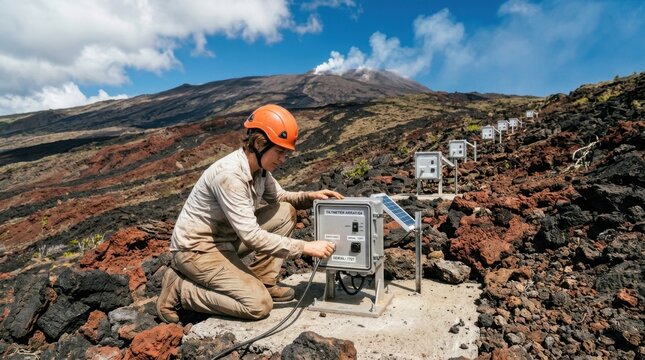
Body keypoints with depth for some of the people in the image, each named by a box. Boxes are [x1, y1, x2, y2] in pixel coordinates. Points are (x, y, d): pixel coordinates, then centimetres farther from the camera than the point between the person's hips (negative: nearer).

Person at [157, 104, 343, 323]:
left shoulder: (259, 166, -4)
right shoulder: (229, 174, -30)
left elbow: (279, 197, 13)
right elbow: (251, 236, -32)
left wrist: (310, 196, -7)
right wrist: (305, 247, -28)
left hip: (225, 238, 9)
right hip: (196, 249, -8)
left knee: (286, 212, -1)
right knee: (259, 305, -16)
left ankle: (262, 282, 6)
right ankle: (179, 289, -1)